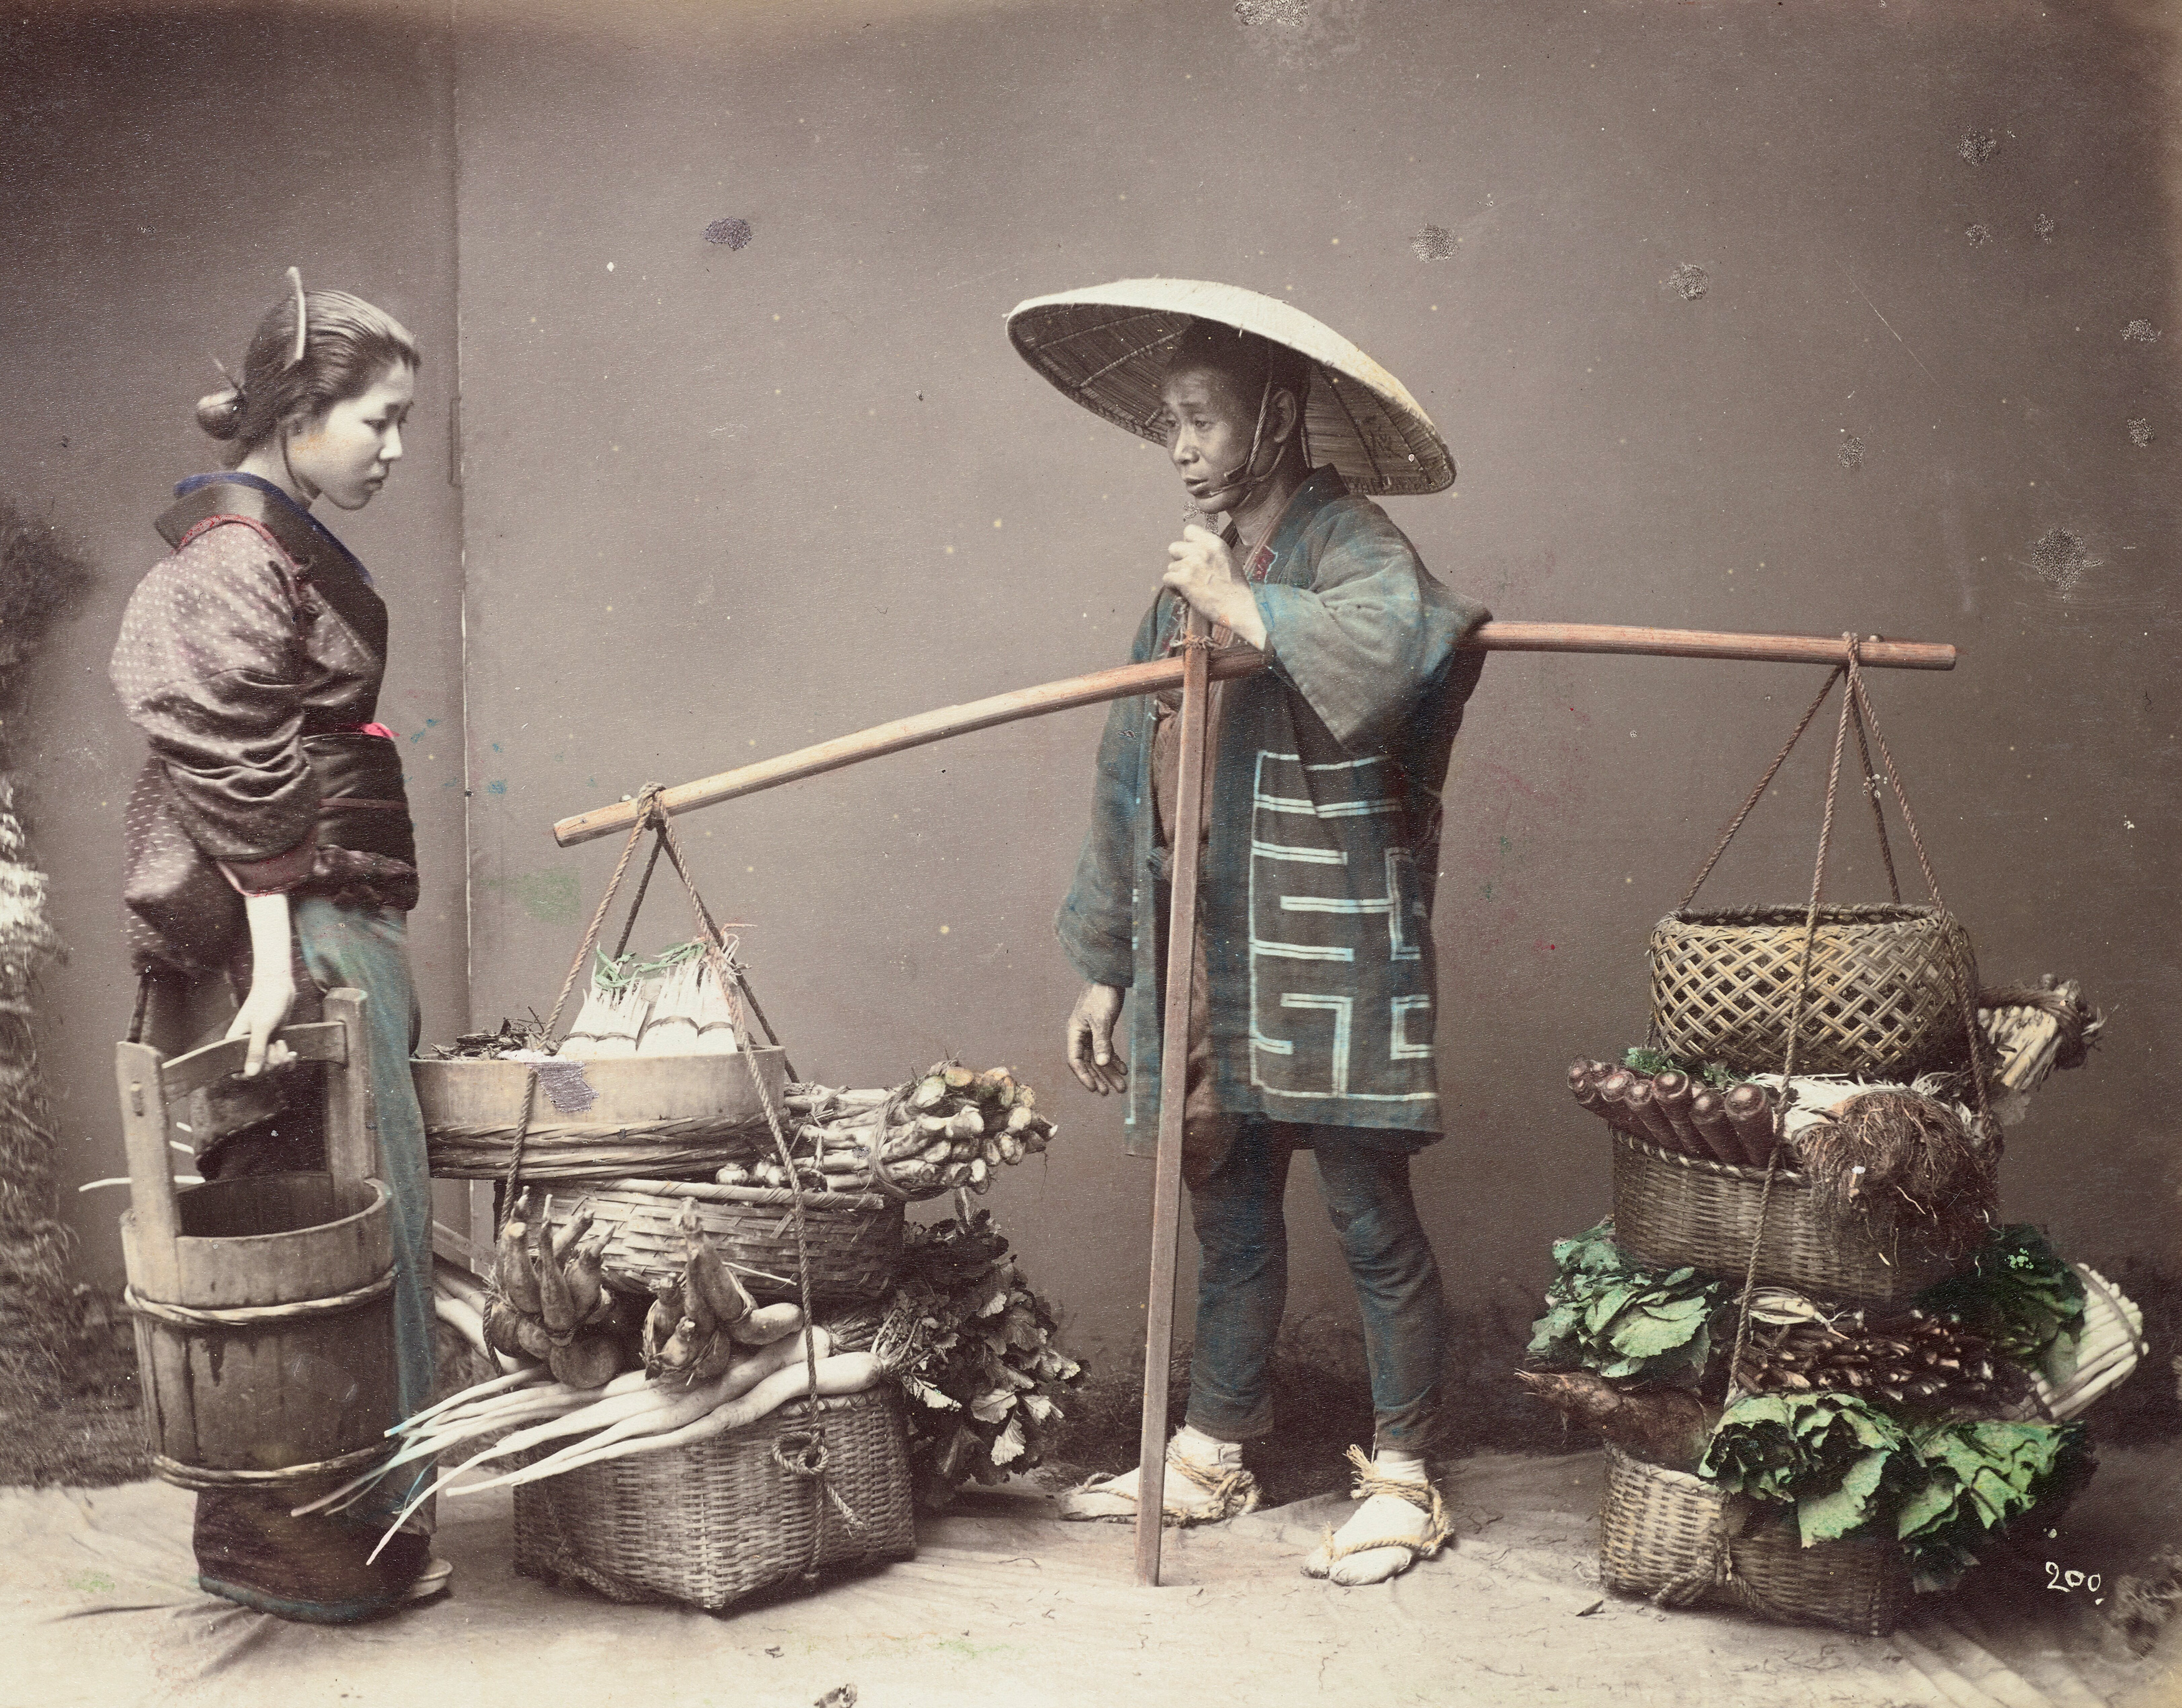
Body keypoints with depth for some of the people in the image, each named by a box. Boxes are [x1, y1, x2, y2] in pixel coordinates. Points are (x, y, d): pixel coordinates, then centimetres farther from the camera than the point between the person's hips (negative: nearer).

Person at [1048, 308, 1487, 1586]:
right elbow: (1133, 779, 18)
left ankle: (1404, 1481, 14)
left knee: (1372, 1217, 1)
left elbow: (1399, 634, -34)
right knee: (1230, 1214, 17)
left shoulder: (1344, 543, -7)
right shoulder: (1195, 574, 17)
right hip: (1204, 954, 8)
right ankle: (1211, 1456, 30)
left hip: (1325, 953, -7)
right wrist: (1105, 967, 17)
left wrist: (1241, 606, -21)